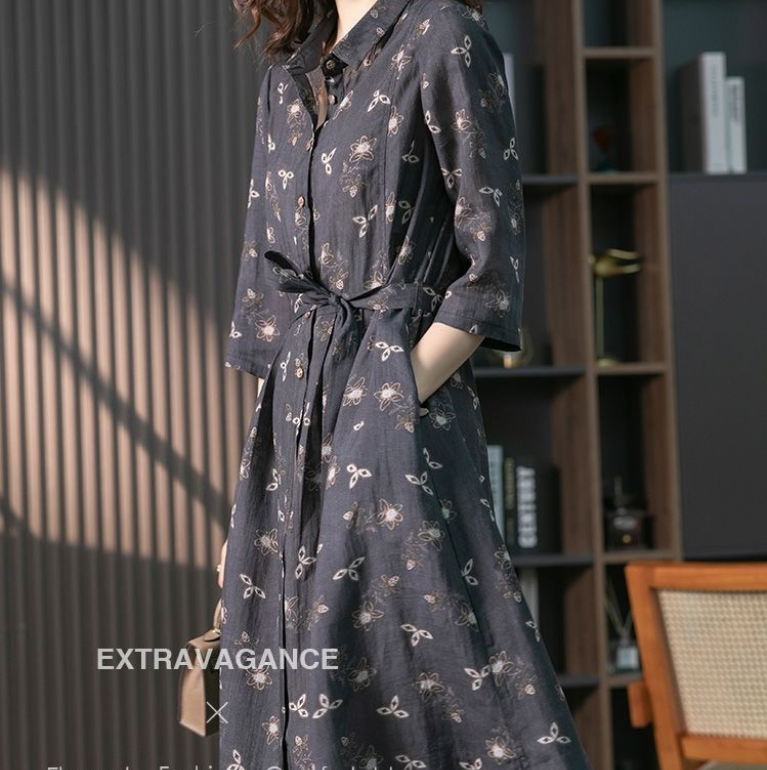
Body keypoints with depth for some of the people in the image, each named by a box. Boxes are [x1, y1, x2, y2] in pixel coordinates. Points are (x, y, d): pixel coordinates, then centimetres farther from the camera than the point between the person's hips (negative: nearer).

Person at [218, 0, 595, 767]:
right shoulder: (287, 80, 17)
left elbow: (491, 270, -7)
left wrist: (400, 397, -16)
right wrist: (252, 501, 12)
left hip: (398, 414, -7)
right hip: (292, 420, 7)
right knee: (282, 698, 6)